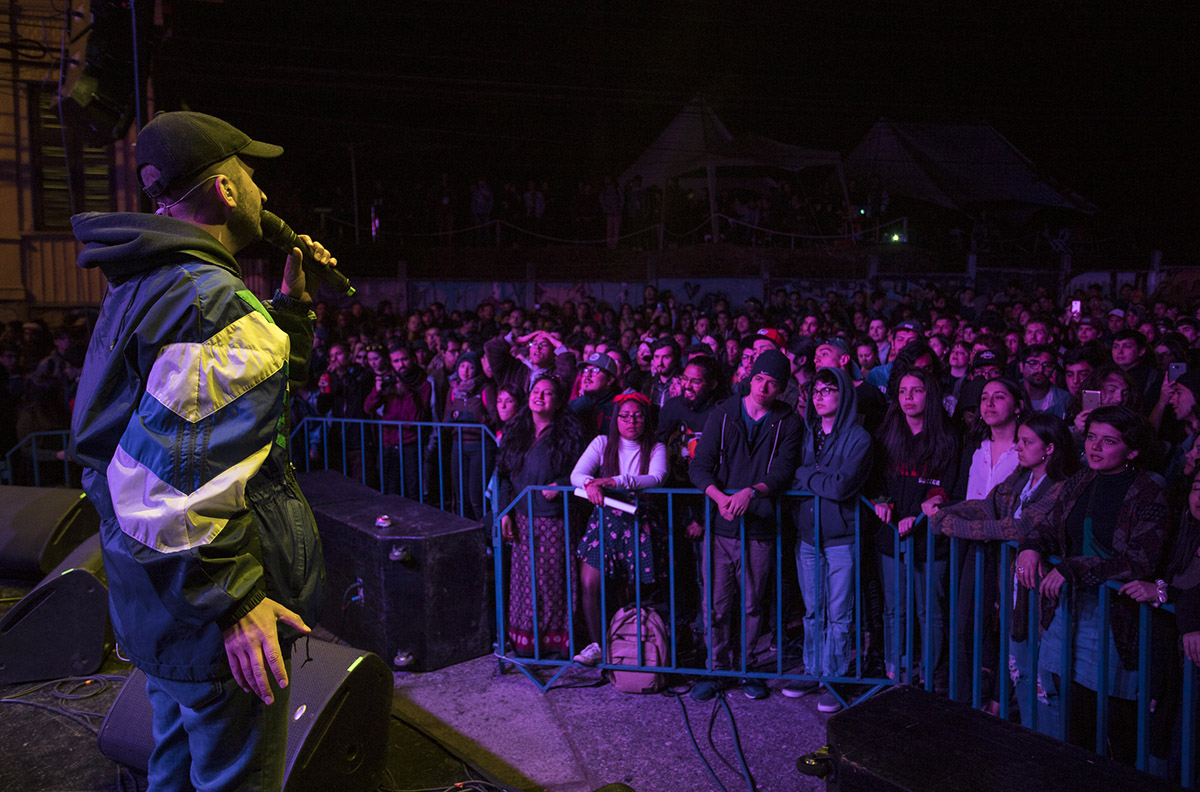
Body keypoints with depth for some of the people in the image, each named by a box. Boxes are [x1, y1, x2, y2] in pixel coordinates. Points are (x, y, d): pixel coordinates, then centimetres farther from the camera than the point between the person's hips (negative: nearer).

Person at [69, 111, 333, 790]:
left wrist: (293, 305, 13)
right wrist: (232, 601, -26)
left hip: (164, 603, 10)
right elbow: (166, 477, -31)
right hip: (219, 625, -10)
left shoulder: (148, 288, 11)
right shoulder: (214, 303, -24)